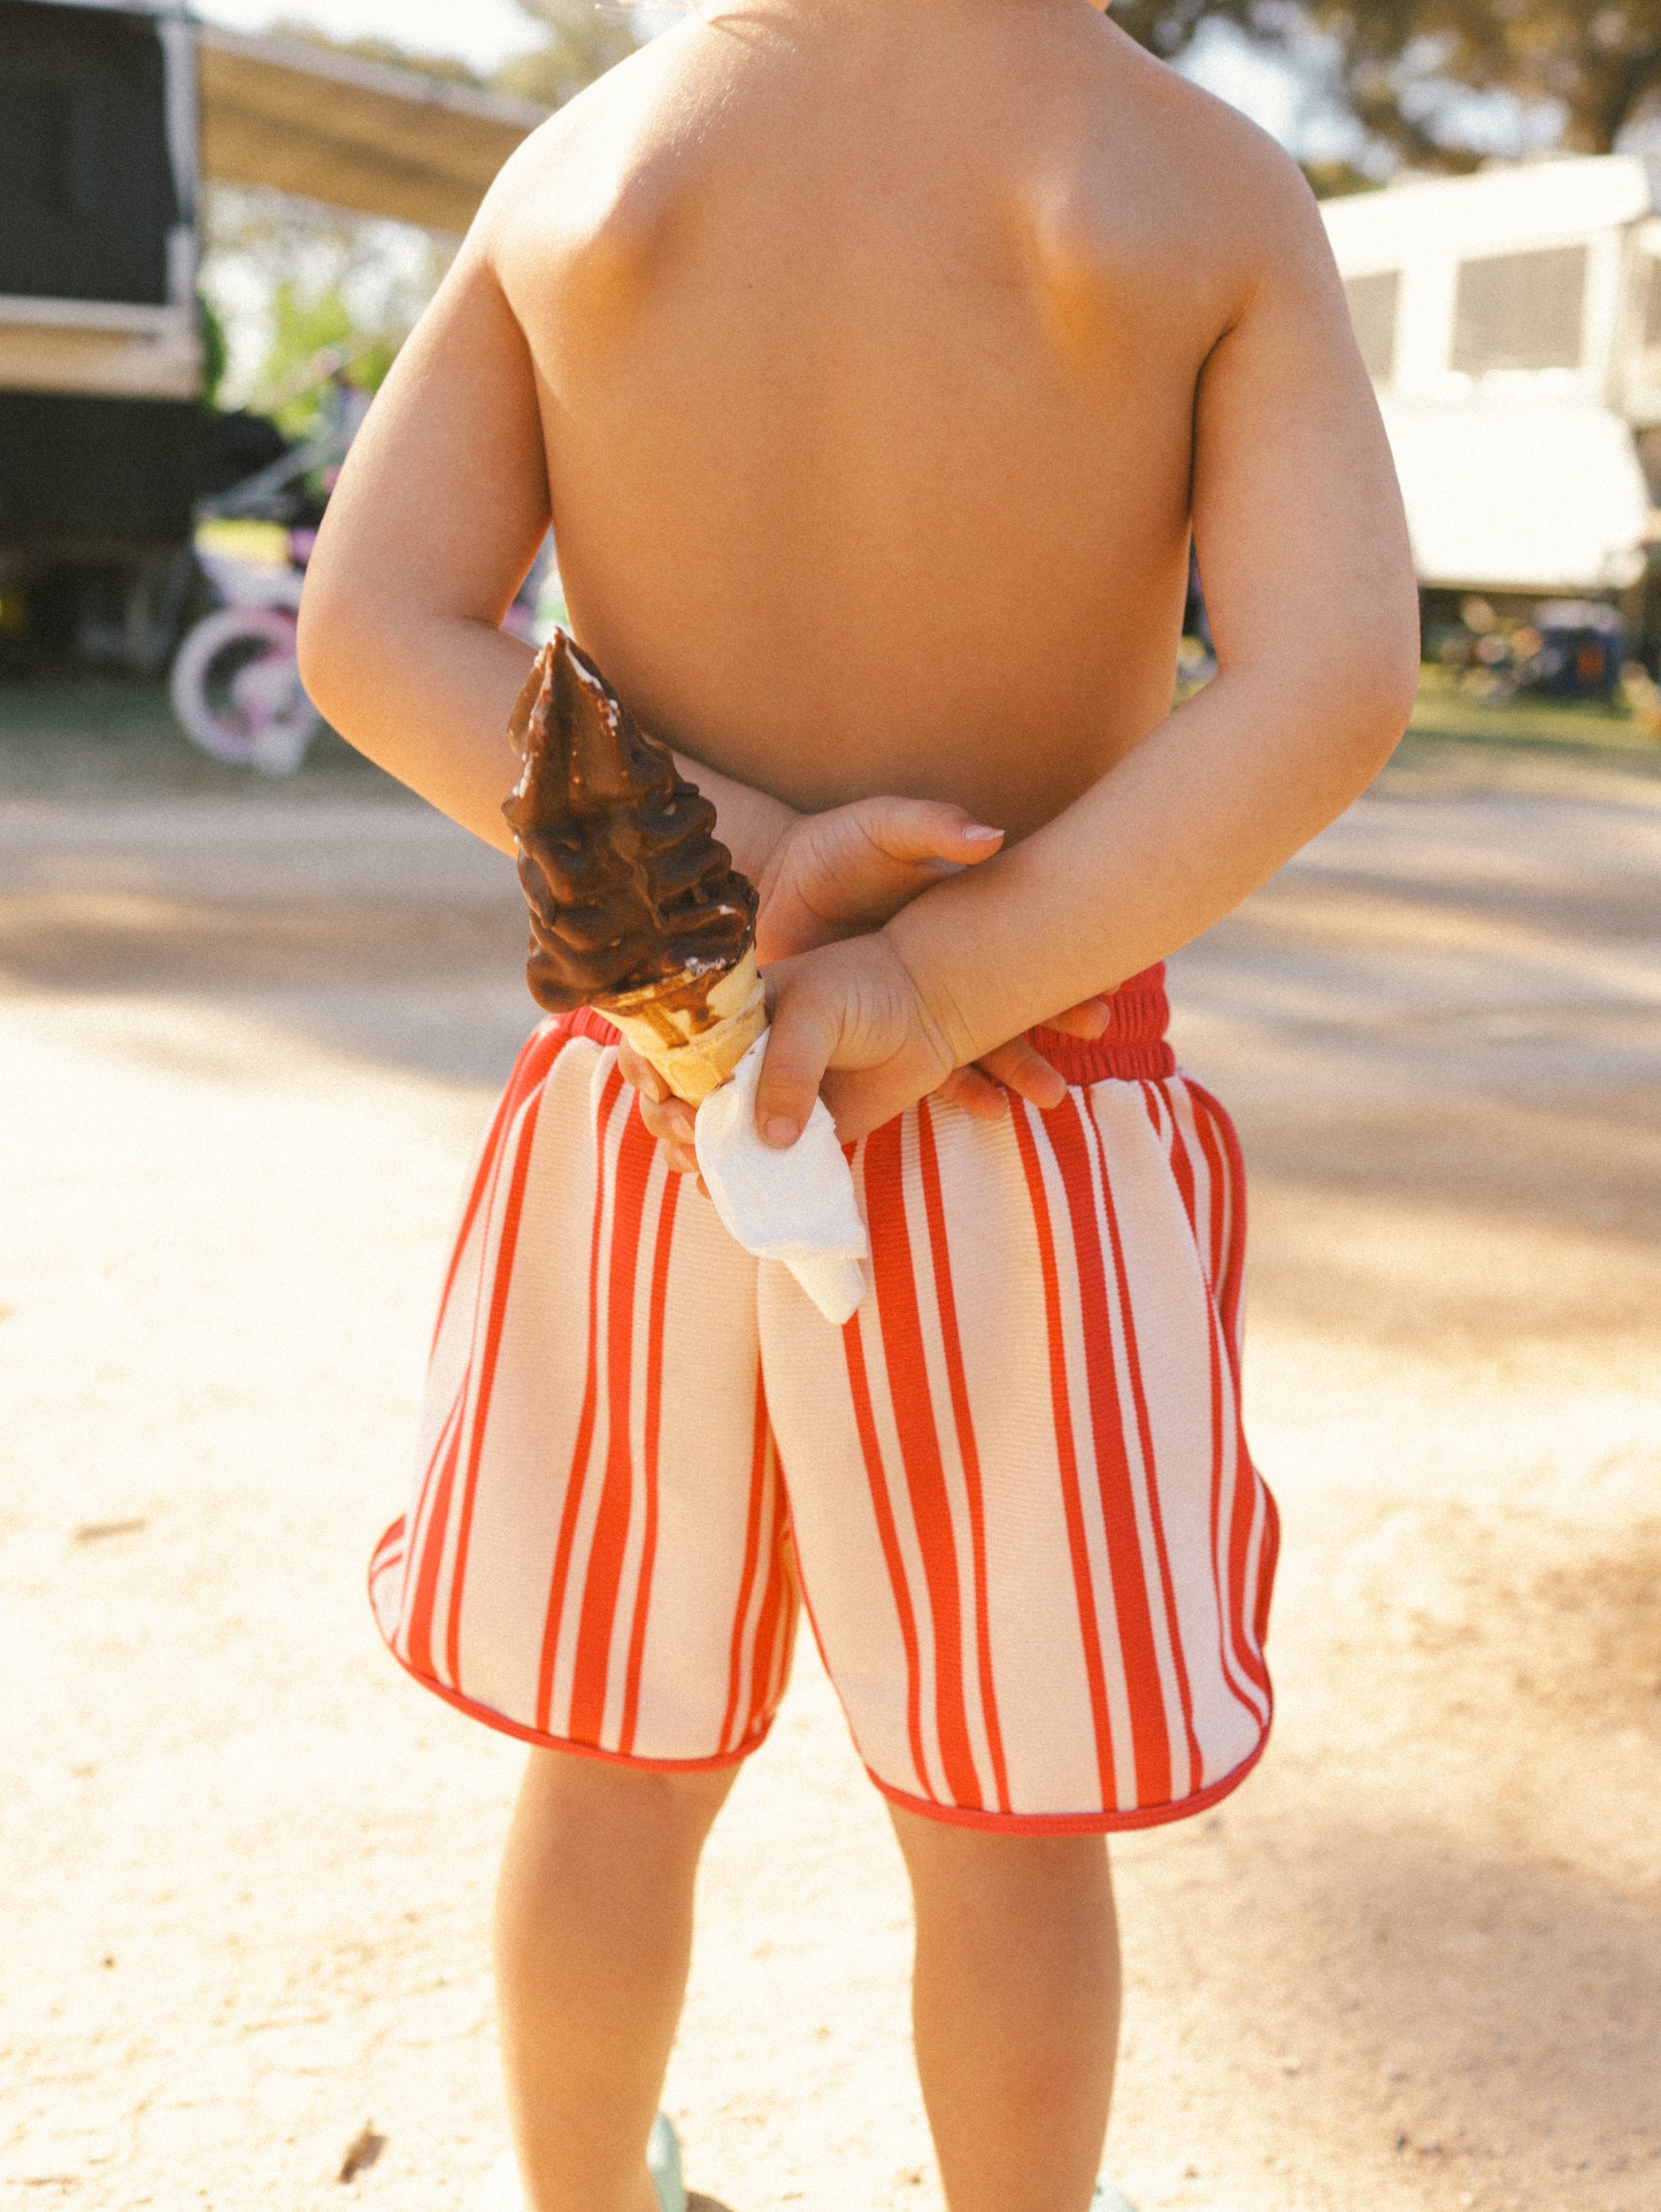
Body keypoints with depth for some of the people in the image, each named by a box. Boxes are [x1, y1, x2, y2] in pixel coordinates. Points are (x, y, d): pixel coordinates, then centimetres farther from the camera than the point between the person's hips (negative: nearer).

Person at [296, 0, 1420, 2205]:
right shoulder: (1214, 188, -7)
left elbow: (361, 632, -7)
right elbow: (1339, 682, -21)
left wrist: (736, 867, -16)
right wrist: (945, 989, -21)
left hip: (649, 1105, 3)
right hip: (1022, 1141, -2)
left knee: (620, 1743, 20)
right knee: (1010, 1799, 16)